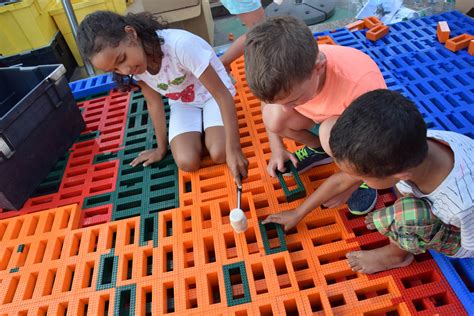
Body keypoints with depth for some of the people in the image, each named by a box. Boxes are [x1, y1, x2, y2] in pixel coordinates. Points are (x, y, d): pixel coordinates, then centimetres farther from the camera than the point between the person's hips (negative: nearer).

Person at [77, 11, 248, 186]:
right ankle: (199, 130, 11)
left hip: (211, 94, -3)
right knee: (187, 162, -19)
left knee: (219, 154, -25)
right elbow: (154, 103, -4)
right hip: (182, 103, 4)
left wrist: (233, 149, -32)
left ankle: (205, 130, 6)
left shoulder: (180, 45, -36)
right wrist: (161, 147, 1)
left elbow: (223, 95, -32)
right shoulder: (133, 63, -17)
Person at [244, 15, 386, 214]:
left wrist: (350, 184, -20)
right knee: (273, 116, -23)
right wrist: (277, 149, -13)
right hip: (322, 116, 5)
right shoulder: (287, 72, -28)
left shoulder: (361, 83, -41)